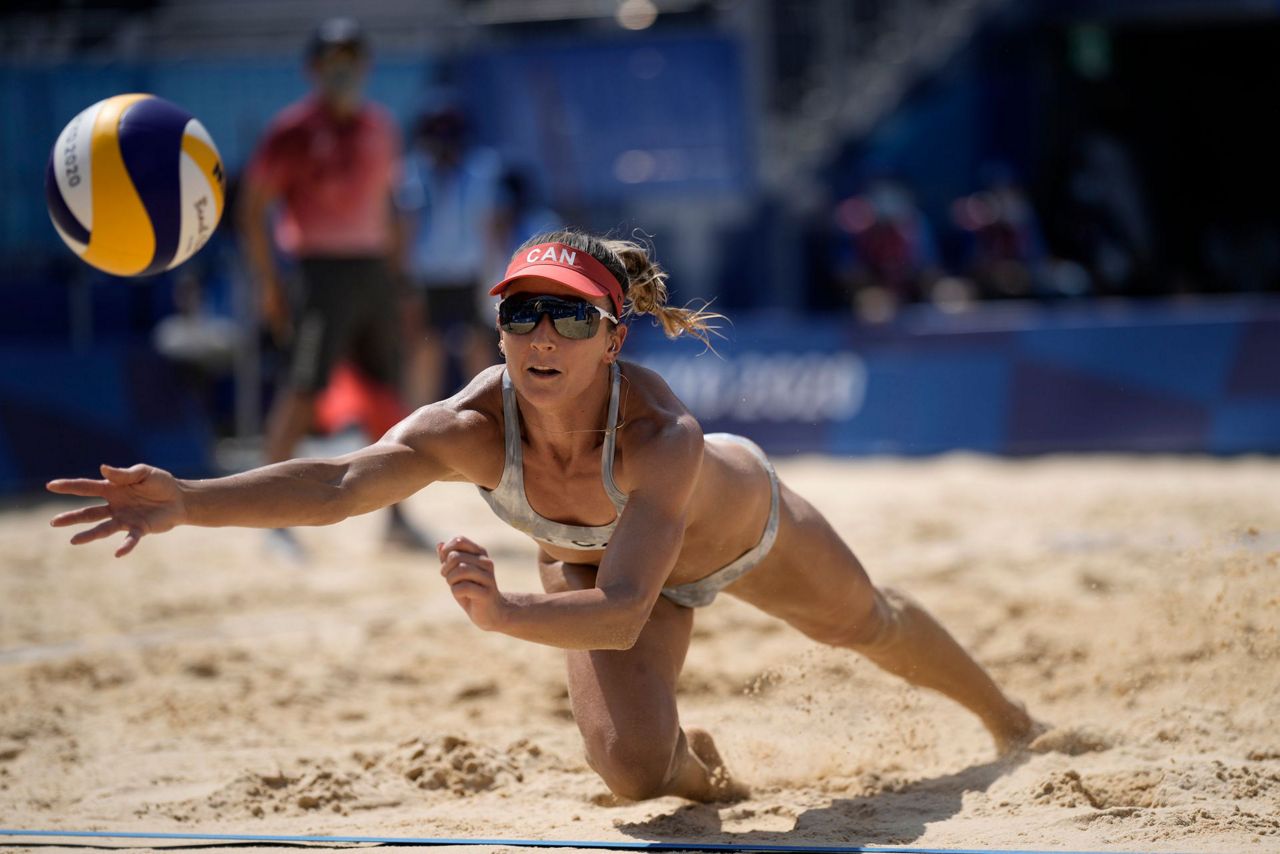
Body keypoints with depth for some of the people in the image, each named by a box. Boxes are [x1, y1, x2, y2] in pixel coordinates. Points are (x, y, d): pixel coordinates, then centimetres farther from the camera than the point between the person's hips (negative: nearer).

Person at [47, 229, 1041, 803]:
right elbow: (341, 483, -58)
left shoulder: (661, 434, -48)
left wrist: (504, 611, -74)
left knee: (867, 624, 27)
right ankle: (697, 763, 23)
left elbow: (622, 612, -56)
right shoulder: (474, 427, -41)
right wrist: (186, 502, -74)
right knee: (634, 766, -19)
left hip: (738, 519, -2)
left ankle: (1009, 720, 62)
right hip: (600, 558, 2)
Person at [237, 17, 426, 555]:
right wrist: (269, 284, -11)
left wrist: (400, 275, 16)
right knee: (304, 388, -13)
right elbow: (253, 208, -7)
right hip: (324, 270, -7)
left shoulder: (380, 127, 13)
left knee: (387, 391, 8)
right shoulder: (293, 131, -7)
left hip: (375, 272, 7)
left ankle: (395, 516, 15)